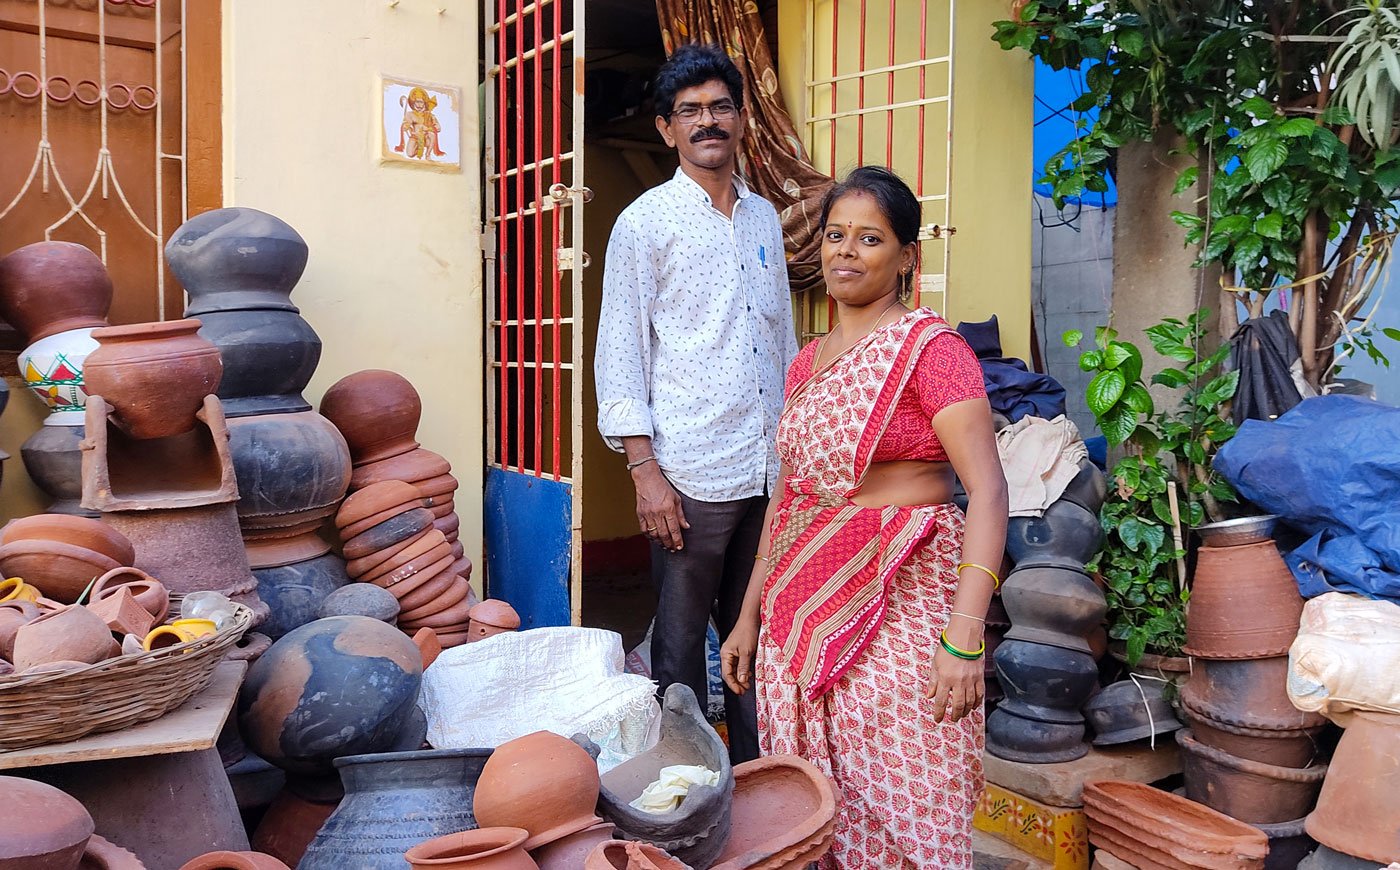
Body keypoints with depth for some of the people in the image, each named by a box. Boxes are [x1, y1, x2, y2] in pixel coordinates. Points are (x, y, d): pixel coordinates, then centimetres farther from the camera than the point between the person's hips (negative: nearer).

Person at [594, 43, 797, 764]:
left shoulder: (765, 217, 15)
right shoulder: (646, 222, -1)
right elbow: (620, 352, -5)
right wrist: (644, 469, -12)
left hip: (771, 470, 5)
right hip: (692, 474, -5)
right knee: (679, 644, 4)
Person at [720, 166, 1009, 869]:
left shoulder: (930, 349, -7)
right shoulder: (806, 363, 13)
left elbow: (987, 489, -14)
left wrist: (964, 637, -22)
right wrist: (750, 615, 16)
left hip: (897, 608, -6)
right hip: (800, 611, 6)